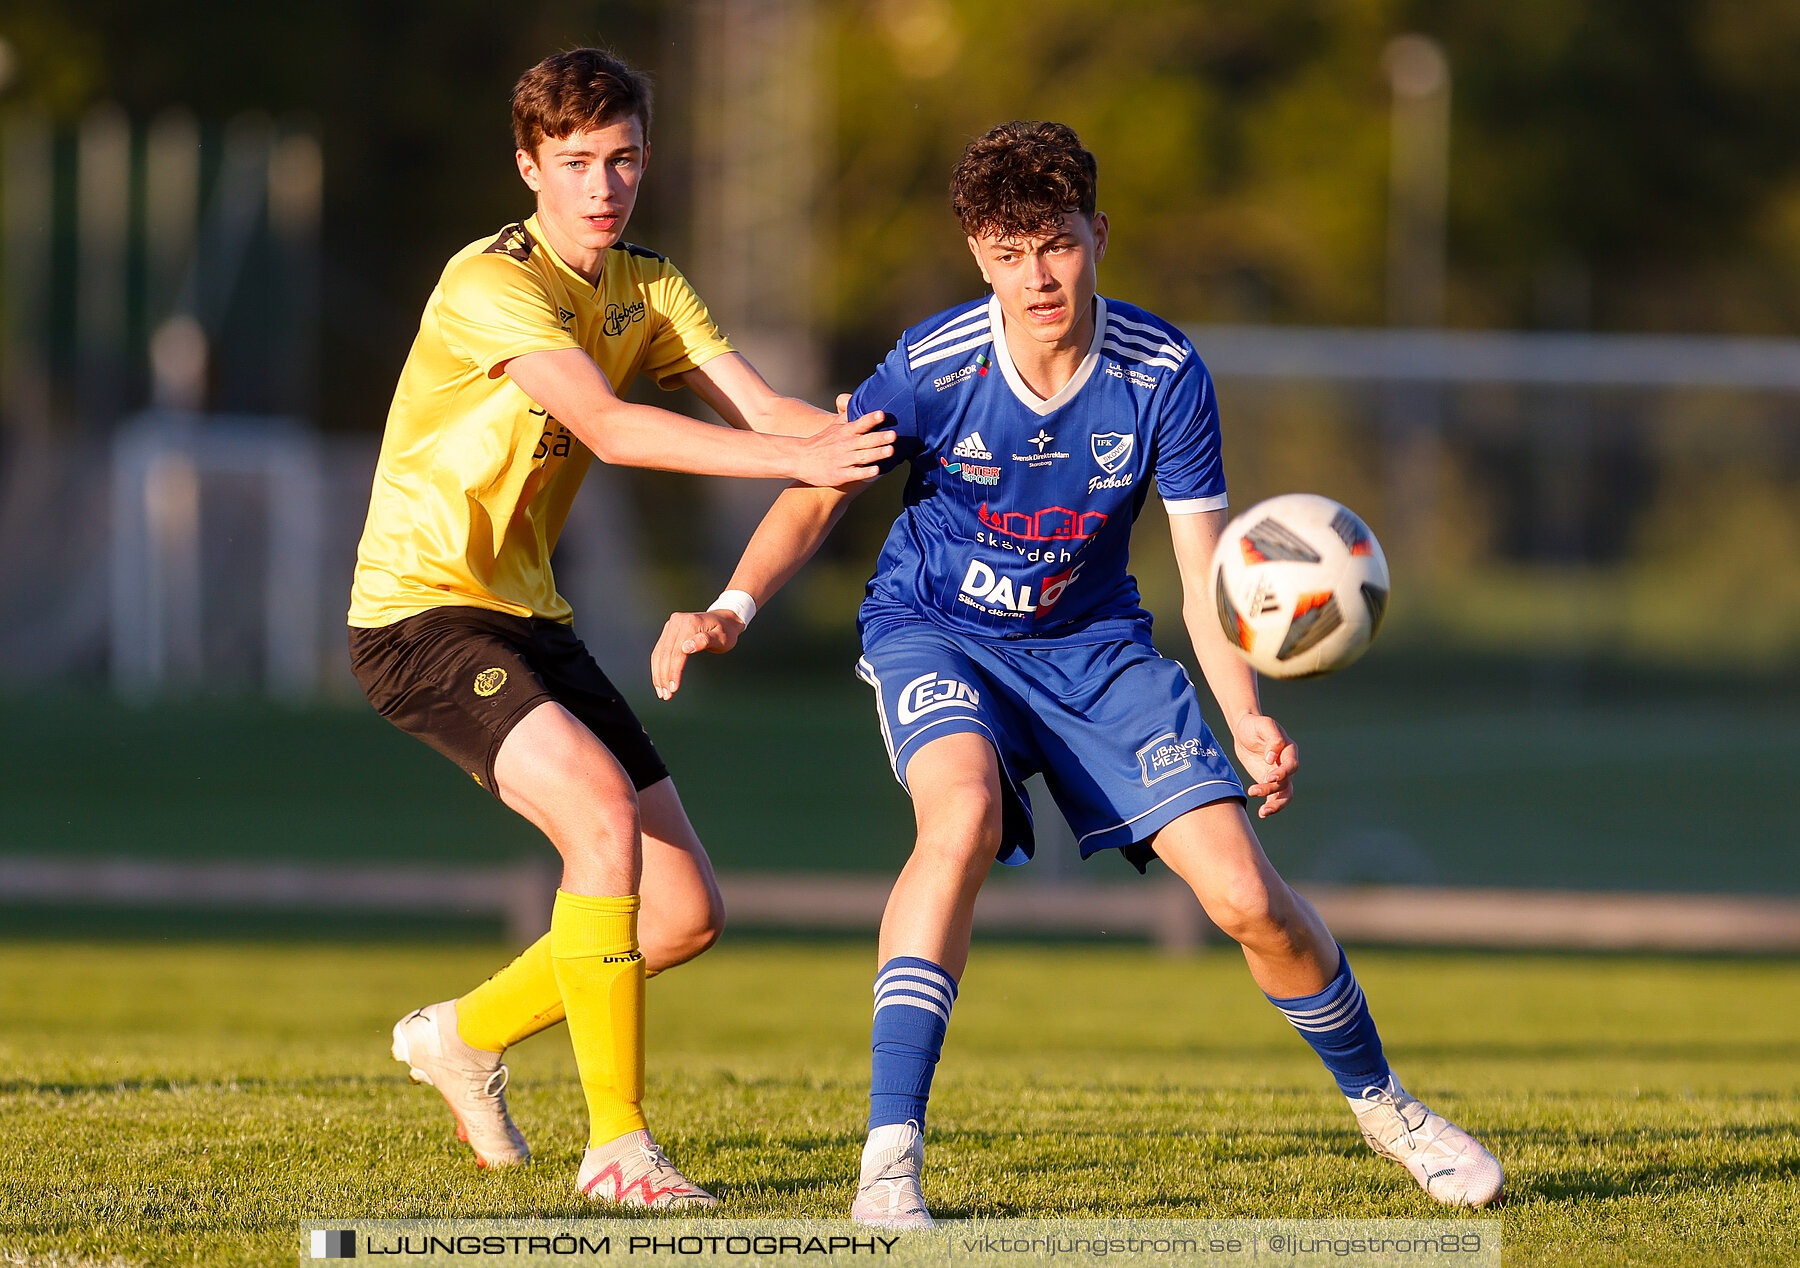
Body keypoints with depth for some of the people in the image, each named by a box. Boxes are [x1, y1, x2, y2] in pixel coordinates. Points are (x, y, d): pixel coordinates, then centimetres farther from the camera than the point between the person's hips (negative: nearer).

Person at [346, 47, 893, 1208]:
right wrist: (797, 457, -38)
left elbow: (760, 406, -4)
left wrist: (868, 439, -24)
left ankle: (466, 1033, 30)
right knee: (605, 811, -31)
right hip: (420, 611, -8)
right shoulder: (493, 285, -17)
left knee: (688, 914, 5)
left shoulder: (648, 290, 9)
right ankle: (617, 1144, -26)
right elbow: (607, 426, -31)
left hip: (529, 618, 8)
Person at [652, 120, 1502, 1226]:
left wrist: (1249, 720, -30)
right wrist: (731, 611, -24)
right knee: (963, 813, -35)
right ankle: (892, 1150, -33)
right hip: (936, 631, -2)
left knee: (1245, 892, -8)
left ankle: (1380, 1101, 22)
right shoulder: (934, 367, -20)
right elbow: (818, 499, -7)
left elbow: (1207, 576, -14)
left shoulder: (1164, 374, -17)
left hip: (1092, 641, 2)